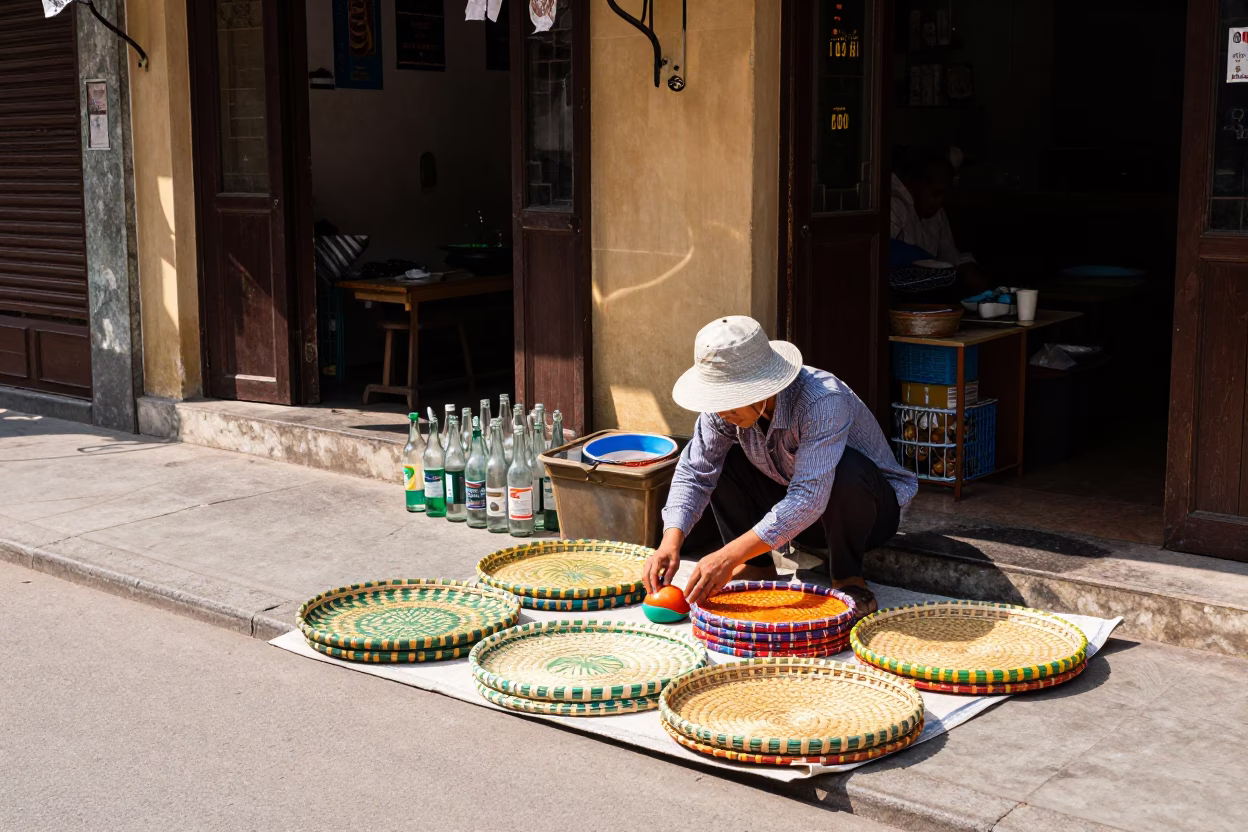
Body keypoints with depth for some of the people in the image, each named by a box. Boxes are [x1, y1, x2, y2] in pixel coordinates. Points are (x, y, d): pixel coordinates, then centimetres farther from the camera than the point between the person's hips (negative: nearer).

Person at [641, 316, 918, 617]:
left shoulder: (823, 402, -37)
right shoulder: (727, 403, -17)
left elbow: (809, 499, -43)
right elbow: (693, 473, -13)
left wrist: (729, 556, -47)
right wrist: (670, 543, -31)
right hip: (791, 508, 5)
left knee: (847, 470, -38)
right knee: (715, 461, -12)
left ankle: (847, 578, -15)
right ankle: (757, 568, 0)